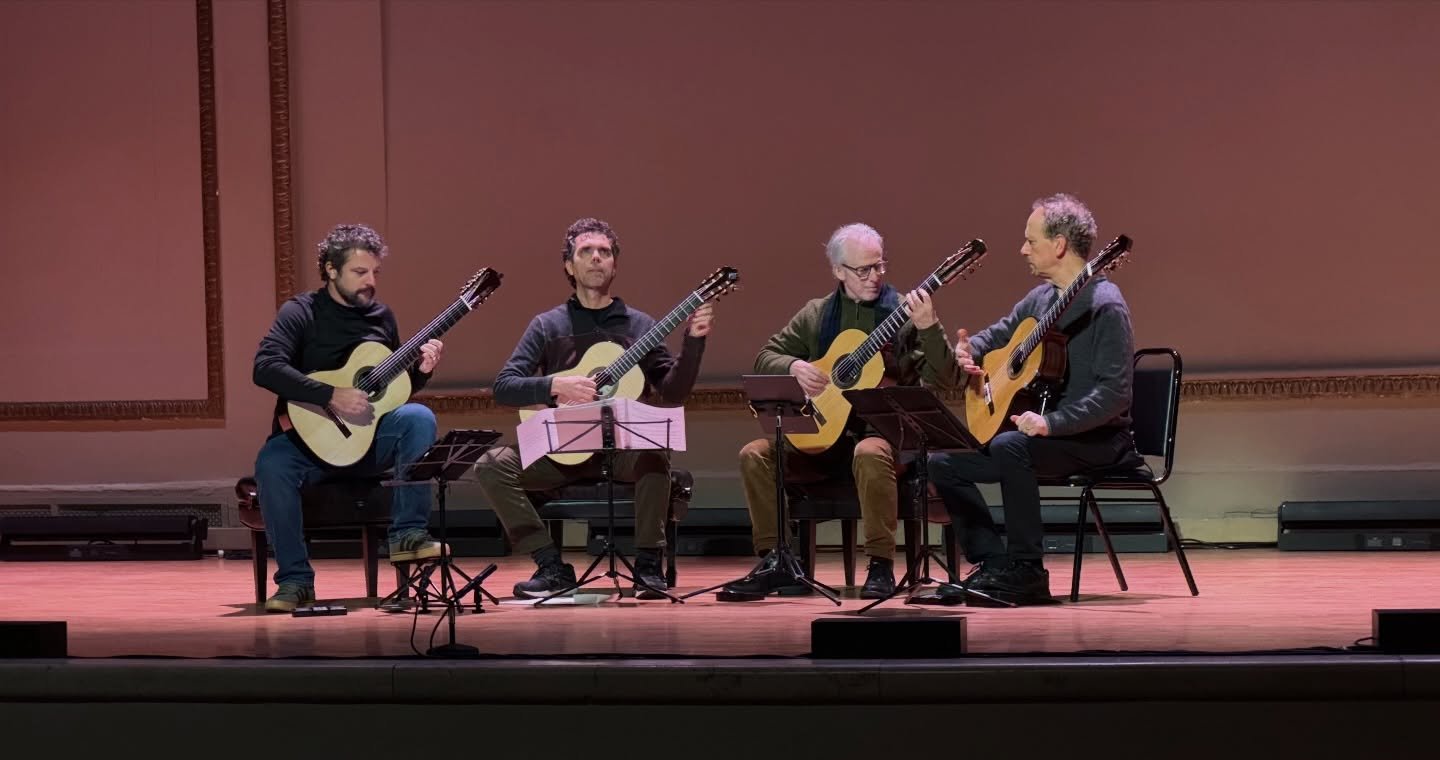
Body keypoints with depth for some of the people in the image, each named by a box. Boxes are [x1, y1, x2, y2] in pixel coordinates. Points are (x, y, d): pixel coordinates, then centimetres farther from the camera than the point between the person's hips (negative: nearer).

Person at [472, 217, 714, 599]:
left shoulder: (638, 325, 9)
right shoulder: (548, 326, 8)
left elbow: (673, 392, 0)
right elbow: (503, 387, -2)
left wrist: (693, 340, -13)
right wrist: (556, 386, -18)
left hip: (623, 449, -1)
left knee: (654, 453, -34)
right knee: (492, 465, -22)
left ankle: (648, 565, -23)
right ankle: (552, 567, -16)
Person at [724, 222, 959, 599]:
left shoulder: (903, 313, 0)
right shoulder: (816, 314, 11)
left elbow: (945, 381, -11)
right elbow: (766, 357, 14)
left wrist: (929, 328, -27)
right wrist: (794, 366, -9)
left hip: (884, 430, -4)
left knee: (870, 454, -38)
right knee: (755, 454, -16)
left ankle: (881, 567, -27)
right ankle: (776, 563, -8)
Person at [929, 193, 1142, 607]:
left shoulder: (1104, 305, -17)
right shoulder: (1041, 298, 10)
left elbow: (1114, 392, -24)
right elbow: (1001, 333, 27)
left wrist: (1052, 422, -32)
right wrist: (969, 350, 3)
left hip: (1096, 439, -9)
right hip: (1043, 432, 9)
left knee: (1010, 447, -36)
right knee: (944, 462, -1)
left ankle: (1027, 573, -26)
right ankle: (995, 565, -3)